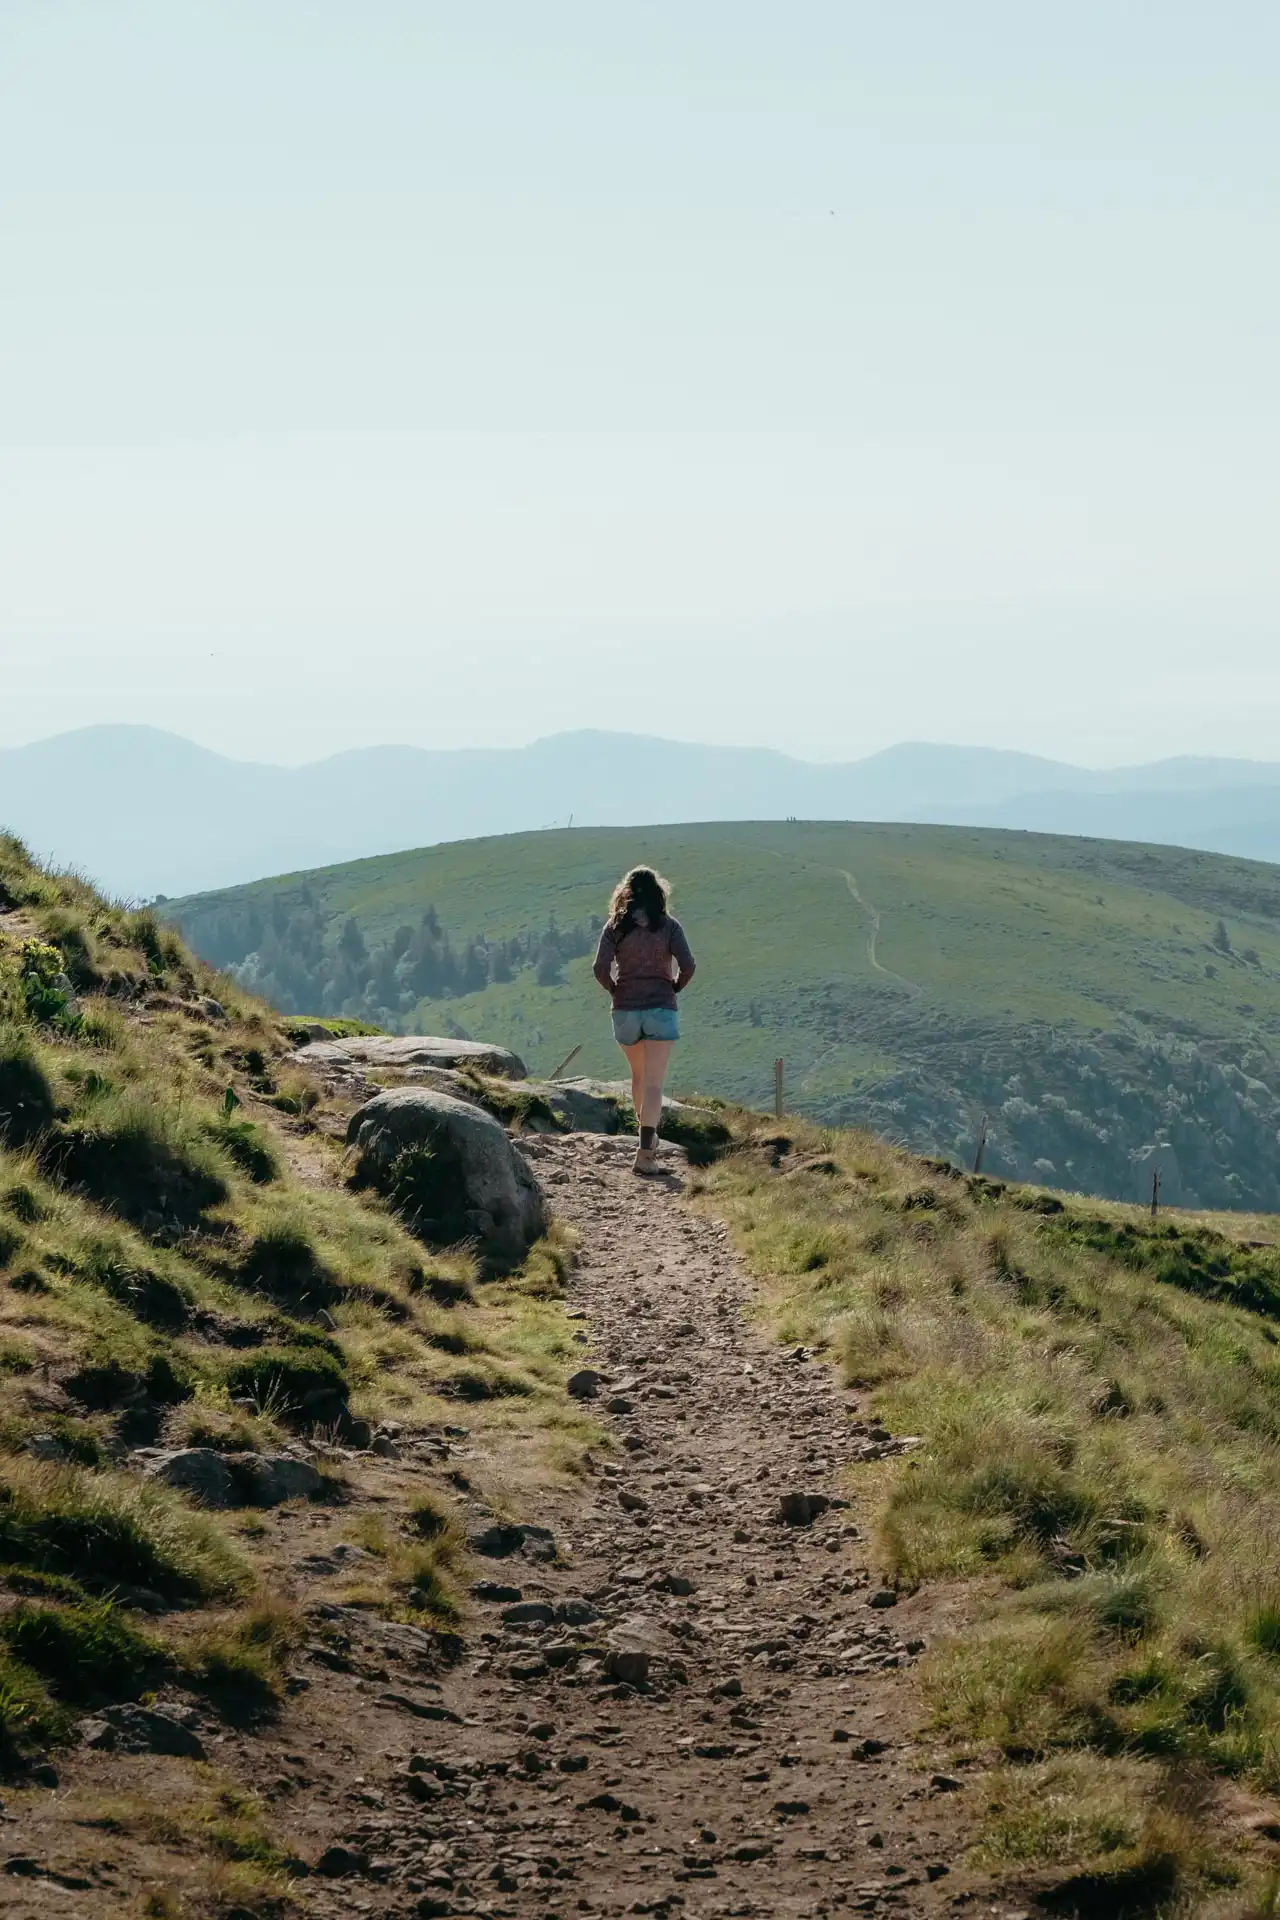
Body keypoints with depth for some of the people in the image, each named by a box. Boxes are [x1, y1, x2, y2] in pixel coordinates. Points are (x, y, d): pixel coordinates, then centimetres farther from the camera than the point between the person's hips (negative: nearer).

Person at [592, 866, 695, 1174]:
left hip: (625, 1010, 2)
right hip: (661, 1009, -2)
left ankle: (648, 1133, 37)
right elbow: (687, 966, -12)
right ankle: (644, 1152, -16)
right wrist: (675, 988, 6)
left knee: (639, 1076, 24)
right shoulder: (668, 926, -2)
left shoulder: (616, 926, 0)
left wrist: (615, 990, 7)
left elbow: (600, 969, -10)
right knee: (653, 1083, -5)